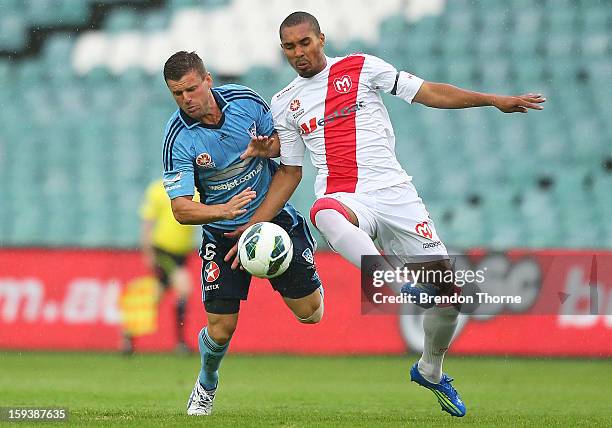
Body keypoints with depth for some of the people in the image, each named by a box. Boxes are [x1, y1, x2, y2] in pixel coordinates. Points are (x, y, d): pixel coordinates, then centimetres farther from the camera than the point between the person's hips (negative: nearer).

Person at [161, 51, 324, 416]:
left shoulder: (244, 100, -13)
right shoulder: (179, 139, -20)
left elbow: (282, 141, 3)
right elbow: (181, 209, -22)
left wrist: (265, 146, -21)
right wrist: (224, 210, -39)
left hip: (273, 215, 2)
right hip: (223, 233, -2)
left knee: (310, 313, 2)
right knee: (221, 329, -6)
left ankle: (310, 284, 39)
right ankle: (207, 386, 27)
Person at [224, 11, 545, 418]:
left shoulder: (360, 67, 5)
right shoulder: (285, 105, 13)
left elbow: (427, 93, 5)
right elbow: (290, 172, 20)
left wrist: (494, 100, -2)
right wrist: (255, 225, 12)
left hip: (394, 191, 0)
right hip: (344, 198, 0)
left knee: (446, 286, -4)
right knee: (324, 213, -40)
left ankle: (431, 370, 22)